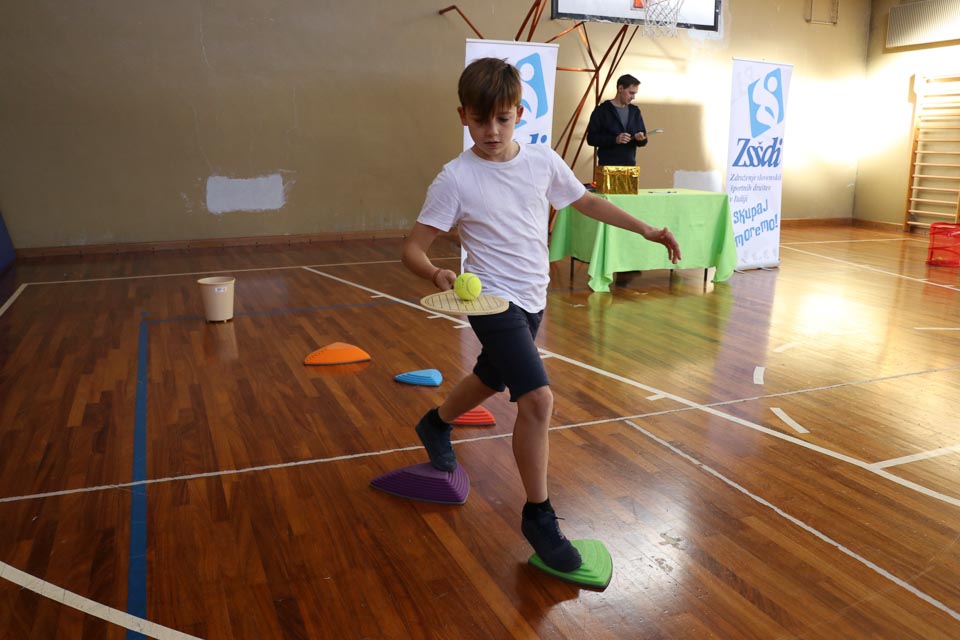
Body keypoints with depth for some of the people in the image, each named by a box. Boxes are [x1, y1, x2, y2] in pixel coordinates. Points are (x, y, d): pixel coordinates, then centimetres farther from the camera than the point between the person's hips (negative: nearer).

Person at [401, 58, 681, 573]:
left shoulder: (542, 161, -2)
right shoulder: (456, 179, -15)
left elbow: (586, 202, 13)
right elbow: (413, 247, -14)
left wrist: (646, 230, 11)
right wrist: (435, 274, -36)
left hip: (533, 299, 6)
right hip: (493, 300, -6)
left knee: (492, 380, 26)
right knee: (538, 398, -21)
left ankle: (436, 424, 58)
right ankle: (538, 516, -2)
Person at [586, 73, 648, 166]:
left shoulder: (635, 111, 13)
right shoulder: (602, 110, -2)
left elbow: (643, 141, 17)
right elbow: (591, 138, -6)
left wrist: (641, 139, -8)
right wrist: (614, 139, -19)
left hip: (629, 165, 5)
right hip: (608, 166, -5)